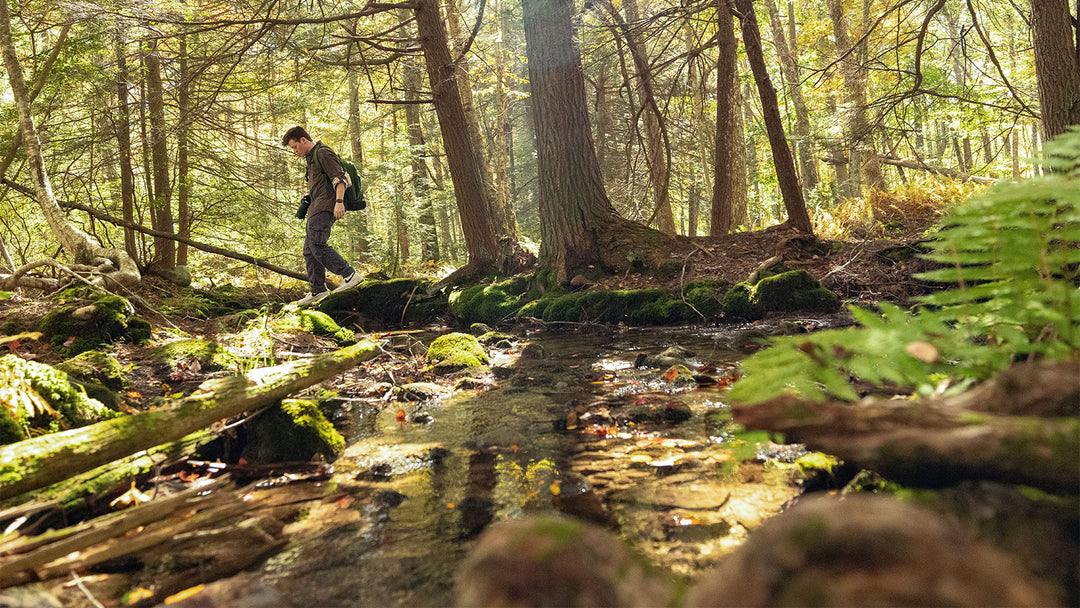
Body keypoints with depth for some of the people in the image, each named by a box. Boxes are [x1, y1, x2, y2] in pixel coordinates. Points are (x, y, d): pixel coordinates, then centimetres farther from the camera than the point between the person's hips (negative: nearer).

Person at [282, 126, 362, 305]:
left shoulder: (324, 152, -5)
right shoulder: (311, 158, 26)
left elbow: (339, 178, -16)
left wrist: (339, 201, -27)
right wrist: (305, 204, 26)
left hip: (326, 206, -10)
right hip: (316, 208, 10)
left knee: (316, 245, -21)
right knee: (309, 250, 5)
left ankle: (350, 275, -20)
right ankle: (317, 290, 6)